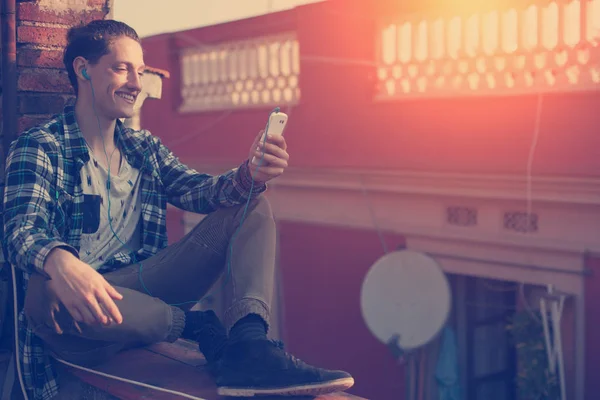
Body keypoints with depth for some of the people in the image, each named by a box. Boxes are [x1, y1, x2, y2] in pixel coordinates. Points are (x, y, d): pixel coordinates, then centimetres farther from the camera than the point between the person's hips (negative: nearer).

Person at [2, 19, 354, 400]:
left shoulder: (146, 148, 18)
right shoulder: (38, 147, 0)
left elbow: (197, 191, 2)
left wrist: (249, 176, -22)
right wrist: (61, 263, -41)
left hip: (146, 288, 5)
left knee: (252, 206, -5)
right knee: (46, 291, -40)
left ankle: (248, 346, -33)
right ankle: (205, 330, -20)